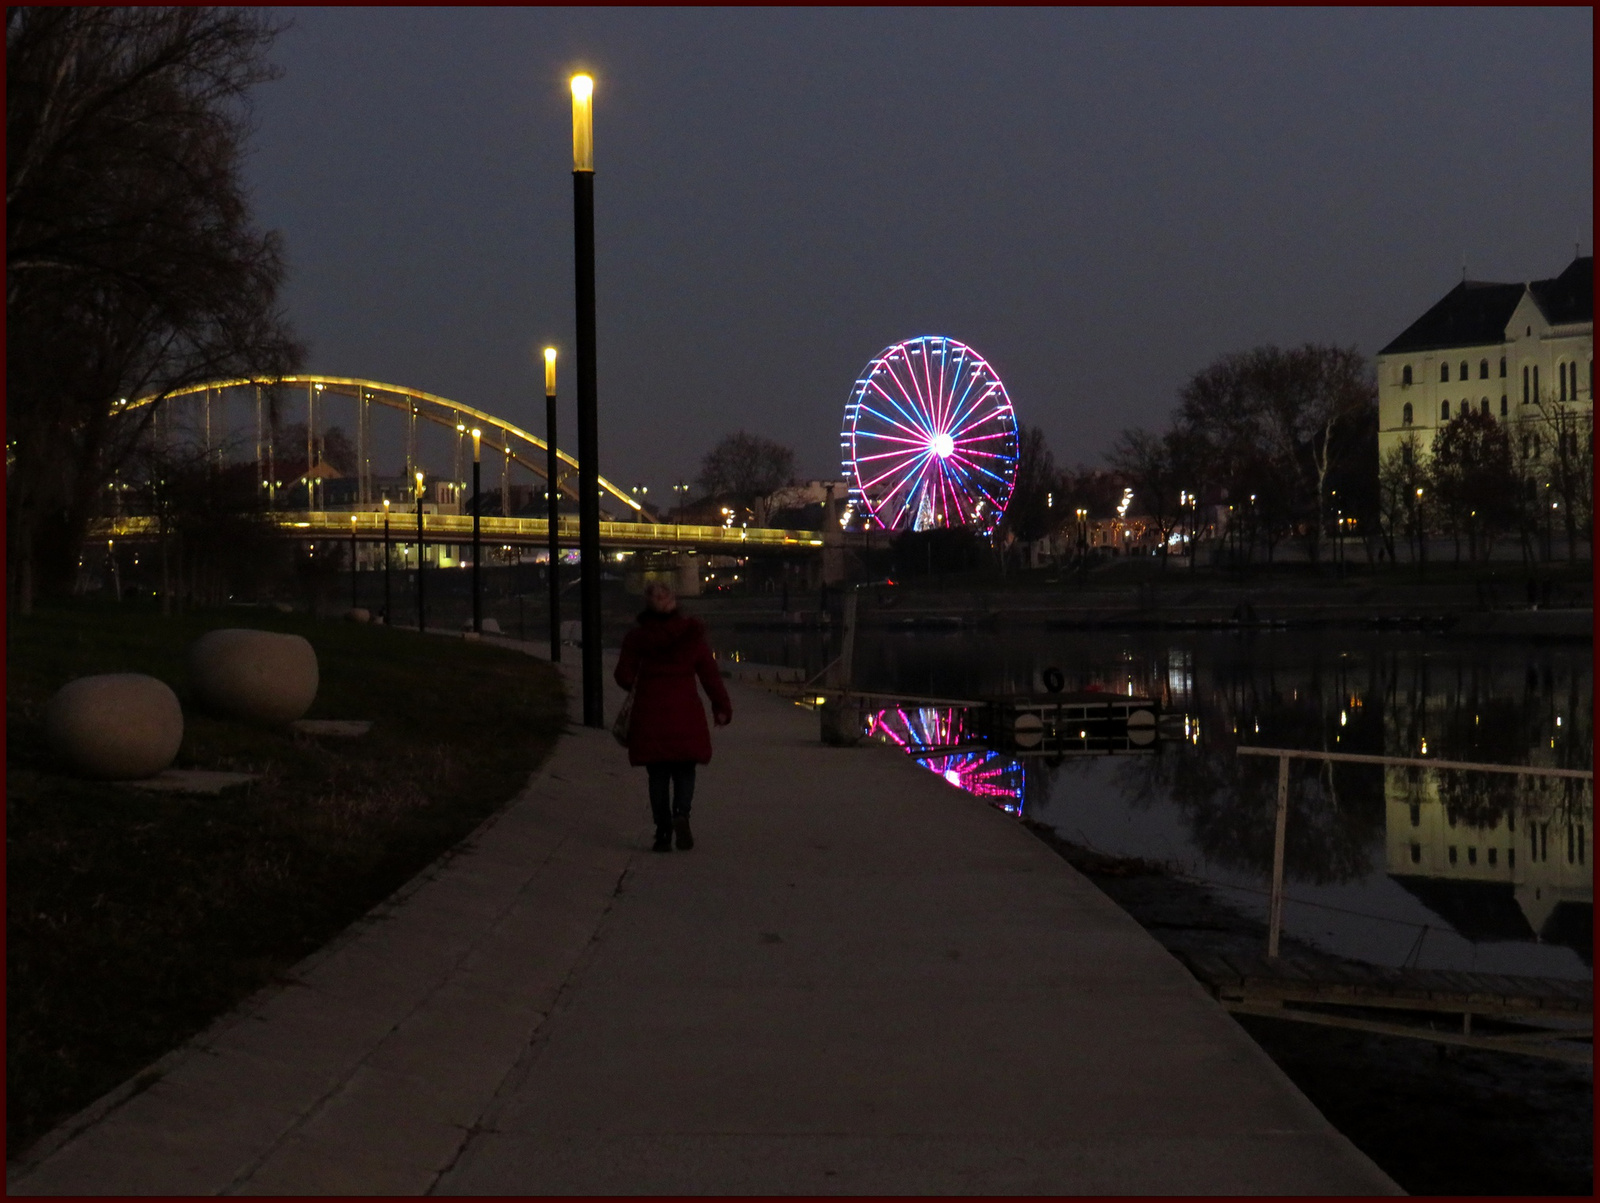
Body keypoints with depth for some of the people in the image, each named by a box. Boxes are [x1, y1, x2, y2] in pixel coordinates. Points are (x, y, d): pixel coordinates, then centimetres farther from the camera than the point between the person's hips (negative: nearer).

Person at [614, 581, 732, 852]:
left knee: (658, 775, 9)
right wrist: (722, 707, 9)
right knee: (685, 771, 10)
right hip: (685, 713, 0)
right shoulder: (691, 635, -1)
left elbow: (624, 676, 0)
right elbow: (710, 674, 1)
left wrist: (635, 686, 23)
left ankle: (663, 832, 5)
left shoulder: (637, 637, -2)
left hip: (650, 714, 0)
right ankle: (681, 812, -17)